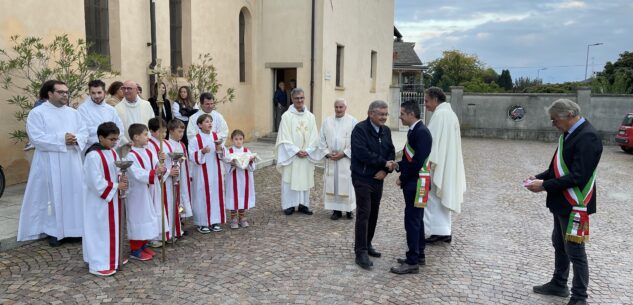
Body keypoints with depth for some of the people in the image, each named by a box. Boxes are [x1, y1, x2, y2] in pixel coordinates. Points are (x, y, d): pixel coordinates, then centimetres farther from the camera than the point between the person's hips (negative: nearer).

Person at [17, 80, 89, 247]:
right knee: (53, 195, 1)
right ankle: (53, 231, 11)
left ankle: (74, 227, 18)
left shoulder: (73, 113, 12)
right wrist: (61, 139, -19)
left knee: (74, 193, 7)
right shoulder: (37, 113, -3)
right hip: (50, 163, -4)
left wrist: (76, 139, -15)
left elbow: (84, 132, 7)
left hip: (72, 161, 4)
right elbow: (36, 137, -13)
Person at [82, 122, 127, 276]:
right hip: (99, 200, -8)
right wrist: (116, 186, -19)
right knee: (100, 230, -1)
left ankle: (110, 258, 28)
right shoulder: (93, 156, -20)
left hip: (112, 198, 9)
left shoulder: (113, 153, 7)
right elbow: (97, 182, -23)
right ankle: (99, 264, 9)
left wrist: (122, 179, -7)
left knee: (112, 228, 16)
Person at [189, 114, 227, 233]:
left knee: (216, 194, 8)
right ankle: (202, 223, 12)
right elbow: (192, 157, -11)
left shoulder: (216, 136, 5)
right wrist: (202, 152, -25)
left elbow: (222, 155, 7)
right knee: (202, 195, 0)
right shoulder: (195, 139, -8)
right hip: (202, 173, -4)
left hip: (215, 171, 4)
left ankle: (214, 221, 19)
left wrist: (219, 148, -12)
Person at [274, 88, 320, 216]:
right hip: (291, 155, -3)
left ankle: (303, 204, 18)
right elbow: (285, 138, -9)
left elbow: (314, 137, 3)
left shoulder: (310, 116, 5)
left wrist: (307, 151, -9)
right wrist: (297, 151, -14)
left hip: (306, 156, 3)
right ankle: (289, 205, 12)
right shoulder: (287, 116, -6)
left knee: (305, 179, 8)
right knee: (290, 179, 2)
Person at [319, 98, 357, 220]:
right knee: (332, 184, 4)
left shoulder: (352, 121, -3)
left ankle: (349, 209, 13)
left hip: (347, 159, -3)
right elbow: (322, 139, 8)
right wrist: (327, 153, -5)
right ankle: (336, 209, 13)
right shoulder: (327, 121, 7)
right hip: (331, 159, 3)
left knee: (347, 184, 0)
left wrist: (344, 153, -13)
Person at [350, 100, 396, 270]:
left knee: (373, 214, 13)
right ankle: (361, 252, 0)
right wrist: (384, 163, -18)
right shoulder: (360, 129, -13)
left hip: (378, 178, 7)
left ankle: (367, 245, 28)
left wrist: (386, 170, -10)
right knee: (363, 215, -6)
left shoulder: (386, 131, 10)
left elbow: (391, 152, 8)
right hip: (362, 178, -7)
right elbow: (362, 153, -23)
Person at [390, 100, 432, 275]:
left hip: (417, 183, -10)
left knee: (412, 221, -6)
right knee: (416, 220, 16)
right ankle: (419, 255, 27)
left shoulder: (421, 132, -17)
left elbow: (418, 161, -23)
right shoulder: (414, 131, 13)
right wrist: (399, 165, 4)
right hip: (412, 182, 10)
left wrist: (402, 178, -15)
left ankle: (412, 262, 1)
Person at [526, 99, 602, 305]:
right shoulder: (568, 134, 8)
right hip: (561, 202, 9)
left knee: (575, 252, 2)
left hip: (574, 206, -9)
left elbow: (578, 176, -26)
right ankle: (559, 284, 37)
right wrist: (539, 177, 1)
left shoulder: (588, 137, -21)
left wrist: (545, 186, -21)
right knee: (559, 245, 21)